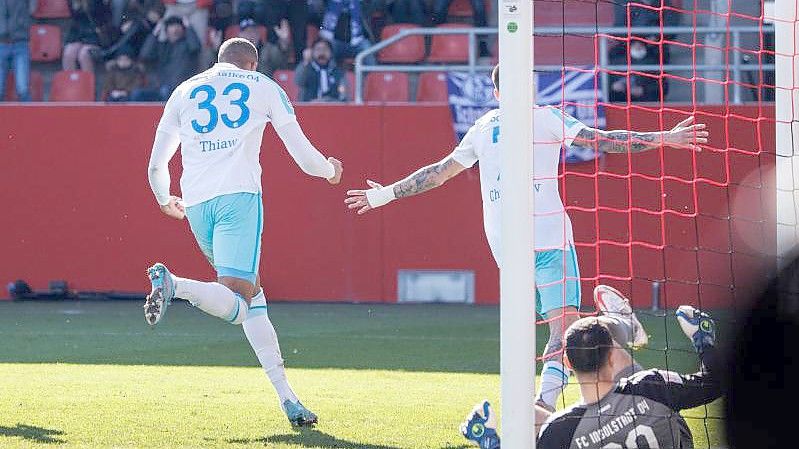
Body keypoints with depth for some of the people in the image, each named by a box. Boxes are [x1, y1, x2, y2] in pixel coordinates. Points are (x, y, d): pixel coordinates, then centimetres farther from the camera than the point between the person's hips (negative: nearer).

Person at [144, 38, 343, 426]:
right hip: (238, 194, -4)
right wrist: (330, 170, 37)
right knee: (237, 303, -12)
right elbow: (304, 156, 16)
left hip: (195, 201, 4)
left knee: (251, 296, 14)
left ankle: (287, 399, 6)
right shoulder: (264, 87, 16)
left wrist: (165, 200, 43)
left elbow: (156, 166, 23)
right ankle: (173, 285, -41)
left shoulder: (184, 91, 22)